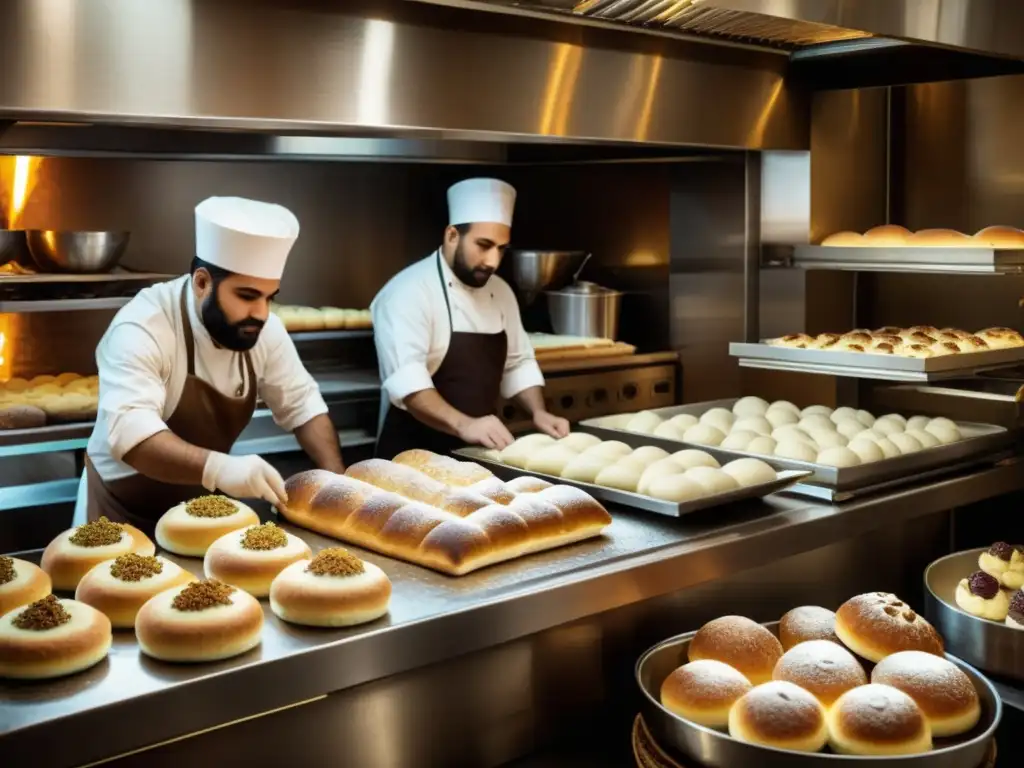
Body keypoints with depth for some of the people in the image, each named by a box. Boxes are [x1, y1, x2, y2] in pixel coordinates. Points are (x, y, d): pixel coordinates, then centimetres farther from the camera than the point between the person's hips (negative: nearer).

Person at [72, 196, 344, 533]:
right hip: (124, 516, -4)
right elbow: (129, 431, -37)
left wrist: (337, 481, -10)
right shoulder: (142, 329, -25)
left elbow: (301, 404, 3)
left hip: (201, 508, 5)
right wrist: (218, 468, -50)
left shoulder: (263, 328, -8)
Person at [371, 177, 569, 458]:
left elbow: (518, 363, 16)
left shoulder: (500, 292, 9)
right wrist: (463, 425, -37)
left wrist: (539, 412, -1)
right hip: (414, 455, -6)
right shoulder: (409, 291, -15)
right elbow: (406, 378, -26)